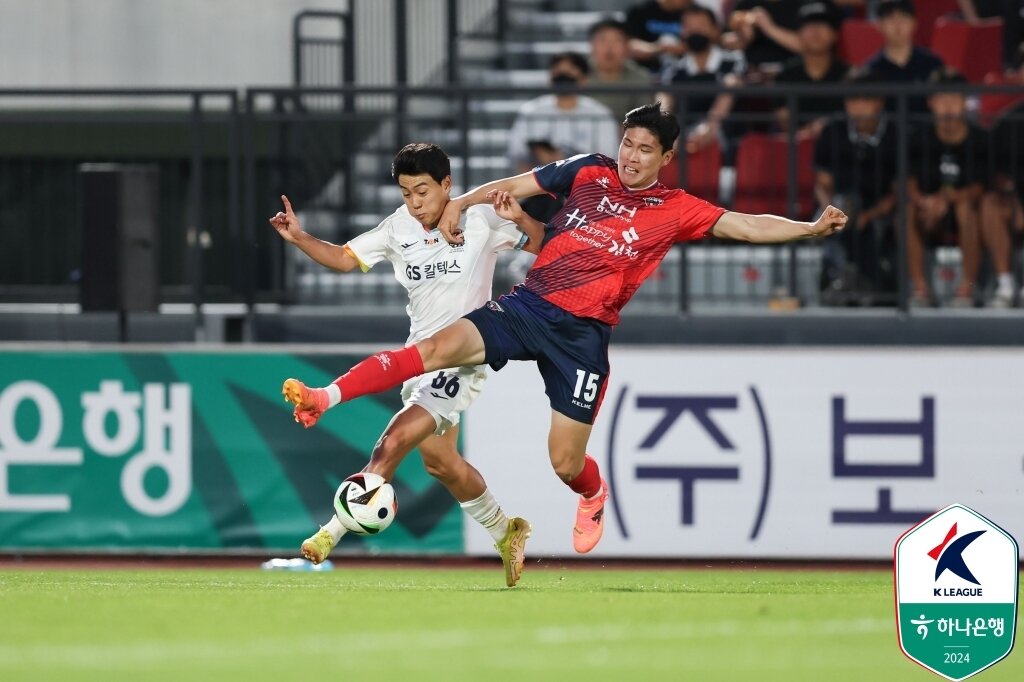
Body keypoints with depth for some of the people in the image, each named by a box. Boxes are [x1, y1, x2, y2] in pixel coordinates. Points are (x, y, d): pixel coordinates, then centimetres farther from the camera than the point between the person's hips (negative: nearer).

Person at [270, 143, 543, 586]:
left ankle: (334, 532, -24)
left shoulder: (479, 221, -9)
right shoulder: (399, 226, 4)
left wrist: (519, 218, -25)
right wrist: (299, 239, -6)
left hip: (461, 362, -7)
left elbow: (541, 244, -4)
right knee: (439, 463, 16)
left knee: (395, 441, -22)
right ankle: (506, 533, 37)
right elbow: (345, 259, 9)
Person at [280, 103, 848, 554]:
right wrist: (460, 203, 2)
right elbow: (516, 186, 15)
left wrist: (811, 228, -15)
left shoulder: (676, 211, 3)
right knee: (439, 347, -22)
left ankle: (593, 496, 38)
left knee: (565, 464, 0)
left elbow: (746, 226, -2)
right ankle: (326, 397, -26)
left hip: (583, 332, -1)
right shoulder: (589, 173, 8)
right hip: (528, 305, 1)